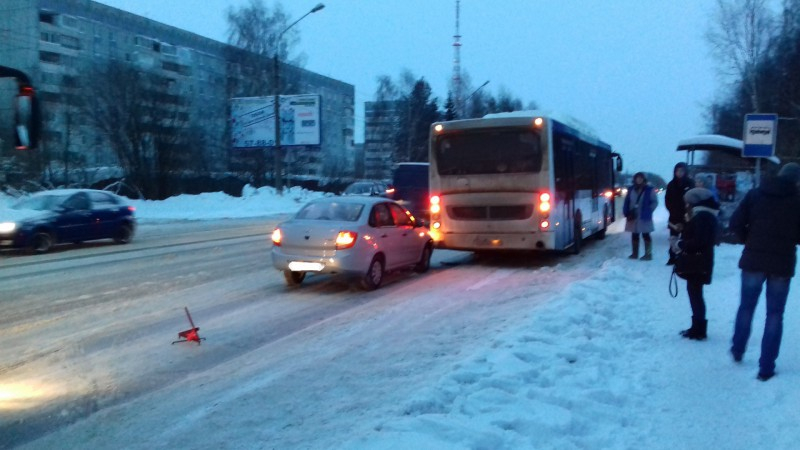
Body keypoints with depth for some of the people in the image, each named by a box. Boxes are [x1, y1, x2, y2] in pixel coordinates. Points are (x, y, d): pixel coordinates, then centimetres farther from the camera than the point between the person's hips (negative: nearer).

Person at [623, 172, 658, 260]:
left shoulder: (649, 190, -4)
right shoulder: (631, 189, 8)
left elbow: (654, 202, -3)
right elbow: (627, 202, 9)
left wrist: (648, 211, -12)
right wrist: (627, 212, -2)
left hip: (644, 217, -4)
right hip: (633, 216, 4)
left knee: (645, 235, 0)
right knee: (634, 235, 11)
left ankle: (648, 254, 5)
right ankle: (635, 253, 20)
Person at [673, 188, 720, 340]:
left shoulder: (702, 217, -18)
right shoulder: (704, 215, 15)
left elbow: (699, 241, -26)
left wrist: (680, 245, -15)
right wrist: (682, 242, 6)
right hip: (698, 262, 10)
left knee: (695, 293, -5)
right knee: (694, 292, 16)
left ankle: (698, 329, 0)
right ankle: (697, 327, 23)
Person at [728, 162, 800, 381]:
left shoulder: (755, 194, -2)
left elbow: (735, 223, -6)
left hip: (753, 260, 1)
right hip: (782, 264, -1)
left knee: (746, 306, 19)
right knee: (775, 315, 7)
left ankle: (737, 350, 33)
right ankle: (766, 367, 8)